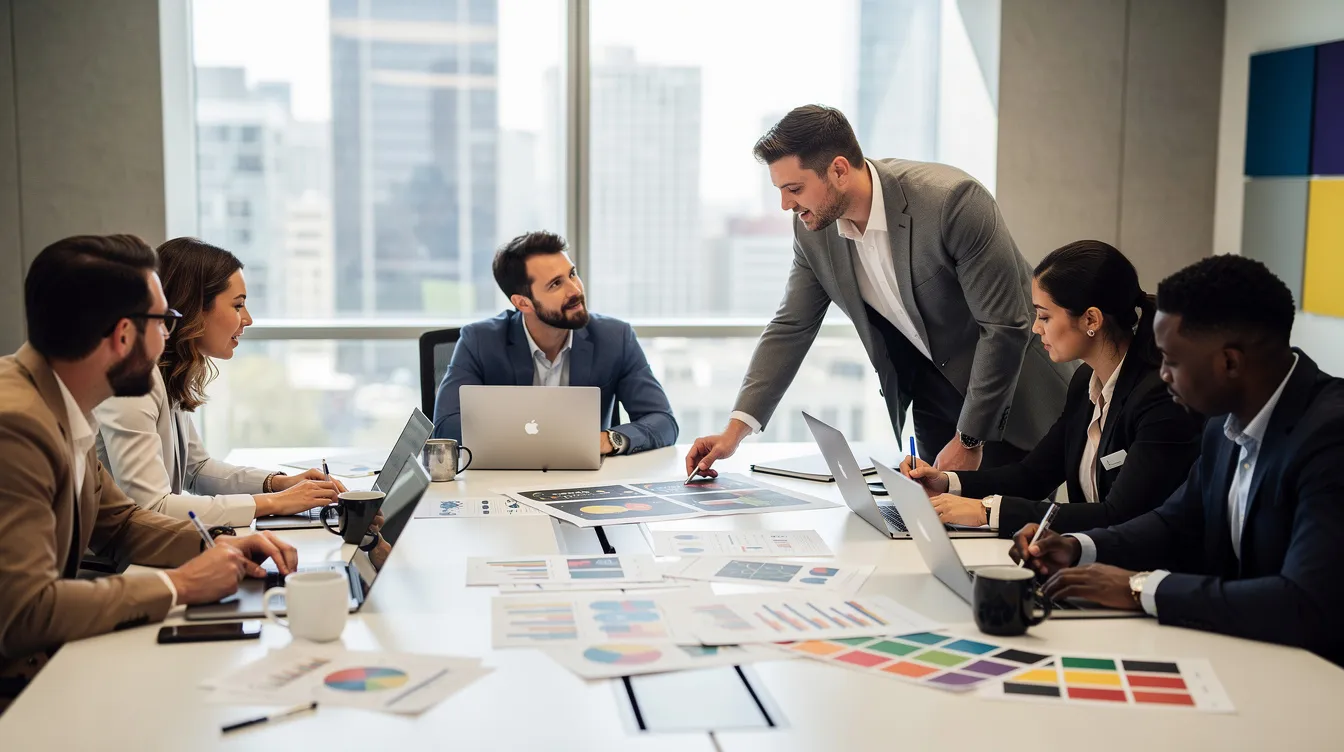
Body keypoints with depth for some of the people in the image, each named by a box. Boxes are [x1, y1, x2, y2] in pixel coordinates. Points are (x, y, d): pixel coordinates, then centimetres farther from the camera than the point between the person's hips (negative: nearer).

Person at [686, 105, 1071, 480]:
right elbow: (791, 328, 0)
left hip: (1013, 402, -5)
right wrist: (735, 431, -8)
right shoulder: (814, 228, -10)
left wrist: (968, 440, -20)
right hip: (931, 391, 5)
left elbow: (1005, 326, -24)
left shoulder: (952, 200, -29)